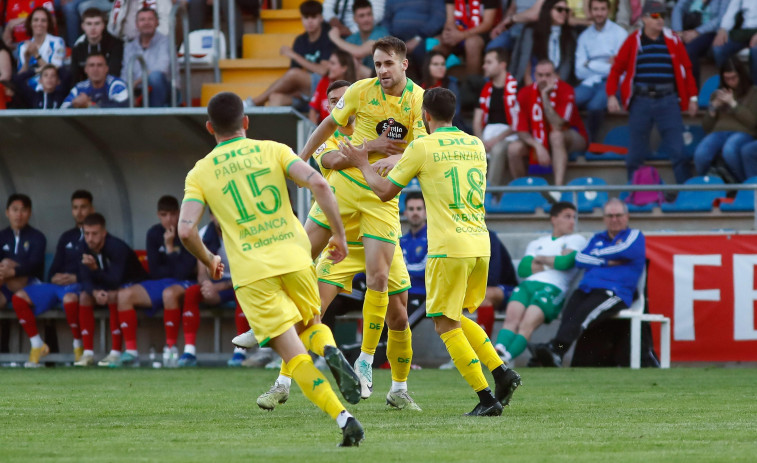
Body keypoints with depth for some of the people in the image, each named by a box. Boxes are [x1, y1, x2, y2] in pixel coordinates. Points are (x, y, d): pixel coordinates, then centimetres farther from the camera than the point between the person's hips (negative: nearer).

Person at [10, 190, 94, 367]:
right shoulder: (66, 237, 24)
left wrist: (76, 278, -15)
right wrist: (55, 277, -3)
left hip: (81, 285, -6)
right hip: (58, 284, 6)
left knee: (69, 298, -43)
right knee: (20, 297, -14)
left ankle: (78, 346, -25)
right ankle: (37, 345, -11)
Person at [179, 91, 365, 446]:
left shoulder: (200, 173, 7)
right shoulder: (273, 150, 8)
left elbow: (186, 230, -4)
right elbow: (317, 182, -8)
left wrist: (208, 261, 16)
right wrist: (339, 233, 1)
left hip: (251, 272, -2)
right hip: (294, 258, 2)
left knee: (293, 354, -2)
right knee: (311, 324, 26)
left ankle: (344, 419, -18)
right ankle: (330, 352, -10)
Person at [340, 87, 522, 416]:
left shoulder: (421, 147, -5)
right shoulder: (475, 145, 12)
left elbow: (385, 191, 3)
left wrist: (362, 163, 20)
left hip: (449, 247, -6)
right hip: (480, 244, 6)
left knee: (447, 325, 2)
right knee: (456, 319, 21)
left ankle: (486, 398, -6)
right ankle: (501, 373, 7)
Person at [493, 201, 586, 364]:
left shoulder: (576, 240, 19)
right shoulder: (536, 243, 31)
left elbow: (566, 262, -2)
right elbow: (522, 268, 12)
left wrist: (541, 259, 12)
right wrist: (552, 264, 2)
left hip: (553, 289, -4)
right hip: (527, 285, 4)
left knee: (527, 324, -29)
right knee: (512, 316, -29)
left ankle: (506, 358, -47)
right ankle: (499, 349, -49)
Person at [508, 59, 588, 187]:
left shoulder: (565, 91, -21)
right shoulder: (525, 94, -11)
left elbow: (557, 127, -32)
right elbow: (522, 132, -11)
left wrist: (545, 96, -34)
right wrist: (538, 146, -30)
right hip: (537, 142, 3)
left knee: (556, 136, -37)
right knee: (514, 149, -23)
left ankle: (559, 186, -43)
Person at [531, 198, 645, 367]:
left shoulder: (635, 236, 17)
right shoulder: (597, 238, 30)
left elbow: (624, 250, -5)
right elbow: (579, 259, 14)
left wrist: (595, 255, 9)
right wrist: (606, 262, 0)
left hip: (614, 293, -4)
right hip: (586, 289, 4)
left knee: (583, 313, -35)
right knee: (568, 313, -30)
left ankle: (556, 349, -55)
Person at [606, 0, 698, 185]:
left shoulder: (673, 41, 7)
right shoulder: (633, 41, 4)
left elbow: (686, 69, 11)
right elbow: (617, 68, 6)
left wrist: (692, 97, 8)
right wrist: (611, 95, -4)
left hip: (668, 100, 0)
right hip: (640, 101, 0)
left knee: (677, 150, -5)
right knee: (636, 153, 4)